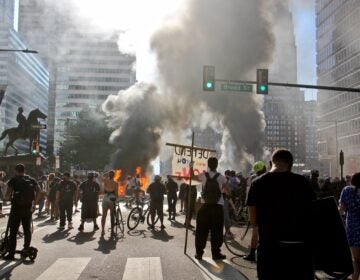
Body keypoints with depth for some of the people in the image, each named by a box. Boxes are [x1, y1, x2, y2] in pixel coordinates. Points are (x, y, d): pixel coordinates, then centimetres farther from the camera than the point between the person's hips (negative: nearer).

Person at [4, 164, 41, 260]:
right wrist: (34, 204, 5)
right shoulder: (31, 180, 8)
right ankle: (26, 250, 20)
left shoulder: (14, 180, -4)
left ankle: (11, 254, 4)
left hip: (16, 208, -4)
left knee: (13, 231, 3)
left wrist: (8, 198, 11)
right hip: (28, 208, 4)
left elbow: (7, 195, -11)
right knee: (27, 230, 14)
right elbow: (38, 191, -2)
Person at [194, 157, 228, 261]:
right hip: (217, 207, -1)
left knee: (201, 231, 9)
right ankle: (216, 253, 11)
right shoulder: (221, 177, -5)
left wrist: (191, 167, 30)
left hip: (205, 206, 1)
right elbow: (227, 190, 0)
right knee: (216, 231, 7)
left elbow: (192, 176, 15)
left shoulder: (203, 176, -1)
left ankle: (199, 253, 12)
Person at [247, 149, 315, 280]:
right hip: (299, 248, 0)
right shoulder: (302, 182, -3)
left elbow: (253, 221, -1)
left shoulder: (257, 183, -3)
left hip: (270, 247, 0)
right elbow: (312, 215, 2)